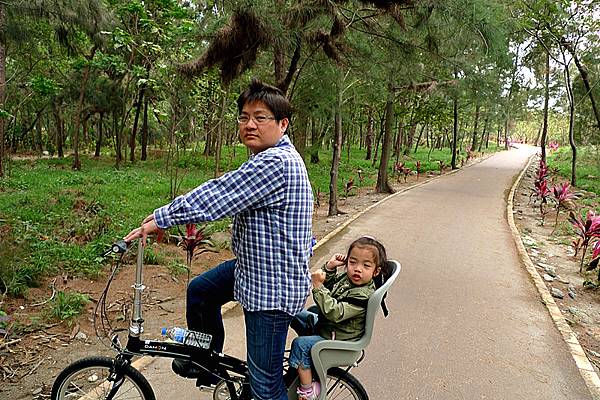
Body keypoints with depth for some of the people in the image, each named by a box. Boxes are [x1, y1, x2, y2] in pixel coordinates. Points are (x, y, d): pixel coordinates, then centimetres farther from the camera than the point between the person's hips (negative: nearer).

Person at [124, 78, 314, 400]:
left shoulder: (275, 162, -25)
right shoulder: (274, 157, 10)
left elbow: (214, 196, -26)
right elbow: (222, 193, 15)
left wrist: (159, 219, -14)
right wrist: (166, 216, 12)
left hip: (272, 288, -10)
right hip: (253, 265, 11)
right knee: (199, 290, 25)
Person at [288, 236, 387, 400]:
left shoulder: (363, 295, -29)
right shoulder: (345, 277, -4)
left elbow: (335, 313, -37)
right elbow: (327, 285, 11)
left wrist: (318, 286, -37)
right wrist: (329, 267, -8)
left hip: (338, 340, -9)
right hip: (324, 324, 9)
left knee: (300, 344, -21)